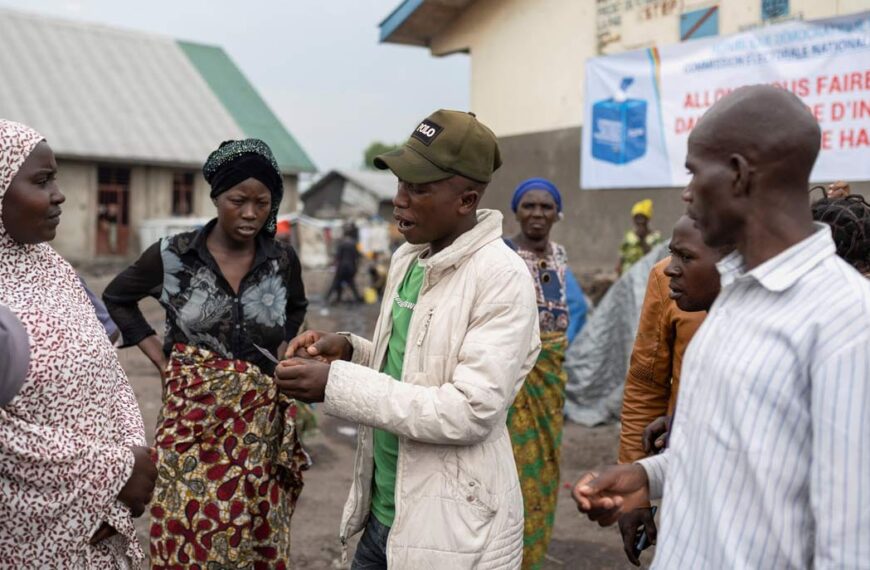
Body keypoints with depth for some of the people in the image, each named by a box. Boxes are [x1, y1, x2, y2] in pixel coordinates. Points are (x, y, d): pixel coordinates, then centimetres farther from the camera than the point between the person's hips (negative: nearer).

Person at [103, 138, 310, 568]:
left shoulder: (284, 261, 0)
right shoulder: (173, 256, -5)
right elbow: (116, 298, 10)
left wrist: (281, 351, 5)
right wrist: (160, 358, 2)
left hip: (260, 423, 2)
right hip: (193, 415, -1)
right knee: (188, 533, 2)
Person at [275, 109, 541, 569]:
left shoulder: (503, 278, -18)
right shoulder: (407, 258, 5)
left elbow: (471, 412, -24)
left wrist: (338, 384, -24)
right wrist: (349, 351, -4)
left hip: (452, 529, -6)